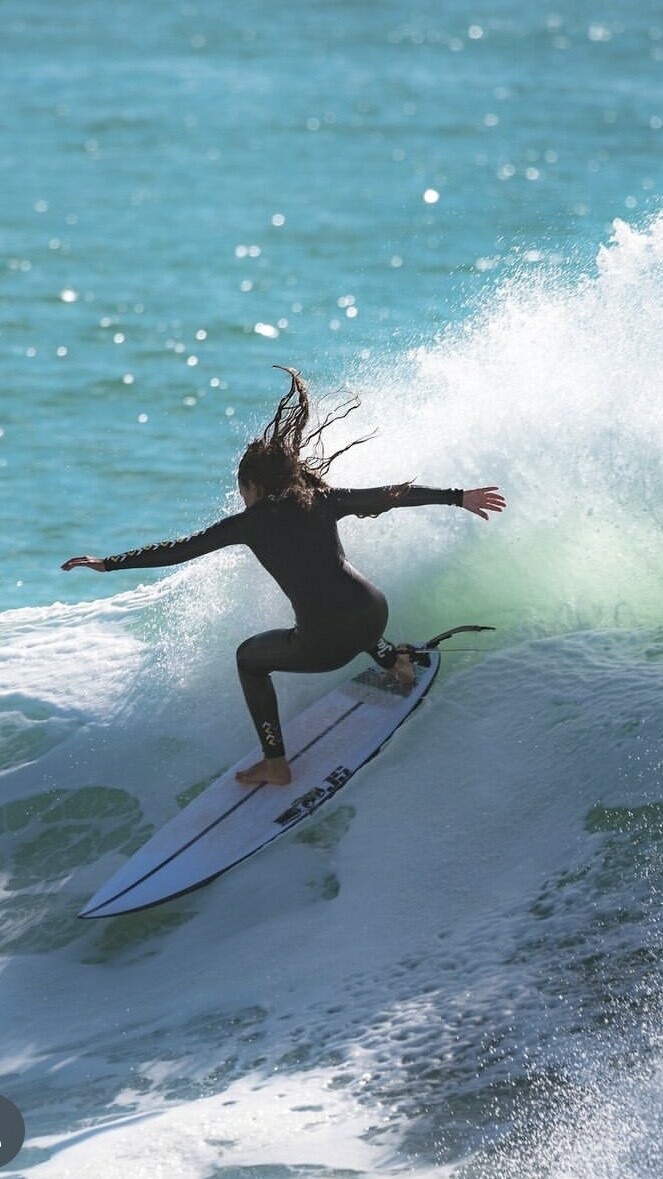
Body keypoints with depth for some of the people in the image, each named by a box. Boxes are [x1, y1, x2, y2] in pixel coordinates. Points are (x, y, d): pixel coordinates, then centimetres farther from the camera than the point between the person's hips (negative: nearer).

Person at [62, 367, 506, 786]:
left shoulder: (249, 522, 4)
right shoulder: (323, 500, 12)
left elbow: (179, 549, 4)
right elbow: (394, 495, 10)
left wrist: (110, 563, 10)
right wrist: (458, 497, 17)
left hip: (323, 646, -5)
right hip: (373, 613, 5)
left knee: (249, 658, 25)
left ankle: (275, 763, 21)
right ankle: (395, 658, 28)